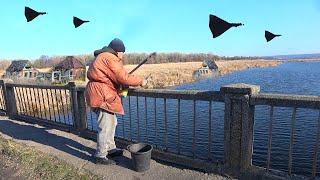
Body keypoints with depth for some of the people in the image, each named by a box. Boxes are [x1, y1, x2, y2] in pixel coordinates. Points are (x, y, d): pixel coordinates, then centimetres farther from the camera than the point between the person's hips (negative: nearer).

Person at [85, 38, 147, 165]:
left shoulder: (103, 56, 18)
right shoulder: (109, 58, -15)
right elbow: (123, 77, -19)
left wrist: (125, 85, 11)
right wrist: (140, 81, -8)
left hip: (103, 96, 11)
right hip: (102, 97, -11)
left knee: (112, 122, 19)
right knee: (105, 127, -4)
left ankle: (111, 149, 32)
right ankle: (100, 156, 9)